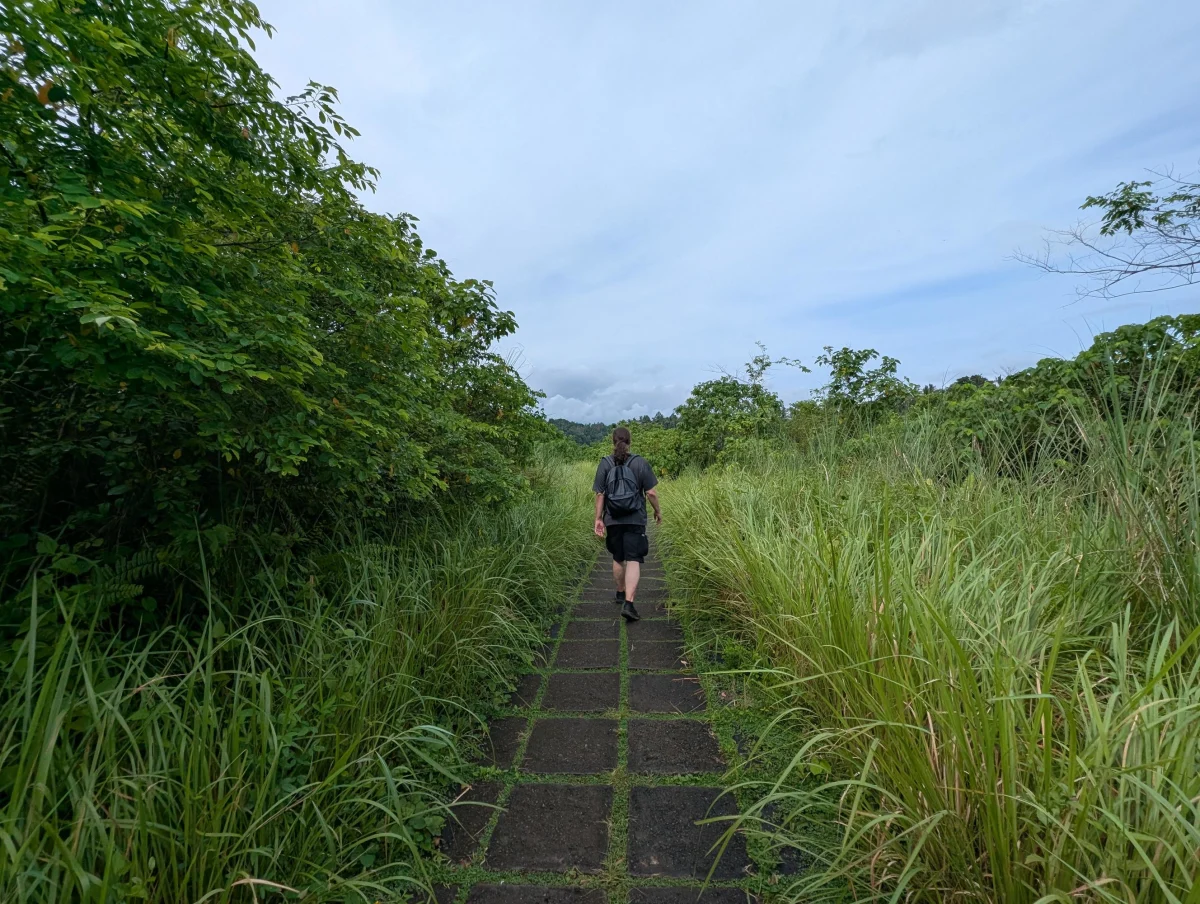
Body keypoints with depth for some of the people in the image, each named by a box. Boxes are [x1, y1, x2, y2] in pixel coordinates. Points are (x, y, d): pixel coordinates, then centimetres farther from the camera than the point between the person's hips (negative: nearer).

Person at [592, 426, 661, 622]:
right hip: (635, 520, -2)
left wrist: (598, 519, 3)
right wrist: (658, 511, 10)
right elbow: (651, 492, -5)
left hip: (613, 520, 2)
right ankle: (628, 603, -14)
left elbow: (600, 494, -4)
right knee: (633, 560, -3)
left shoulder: (604, 464, -2)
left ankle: (621, 593, 37)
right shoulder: (640, 463, -5)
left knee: (618, 558, 19)